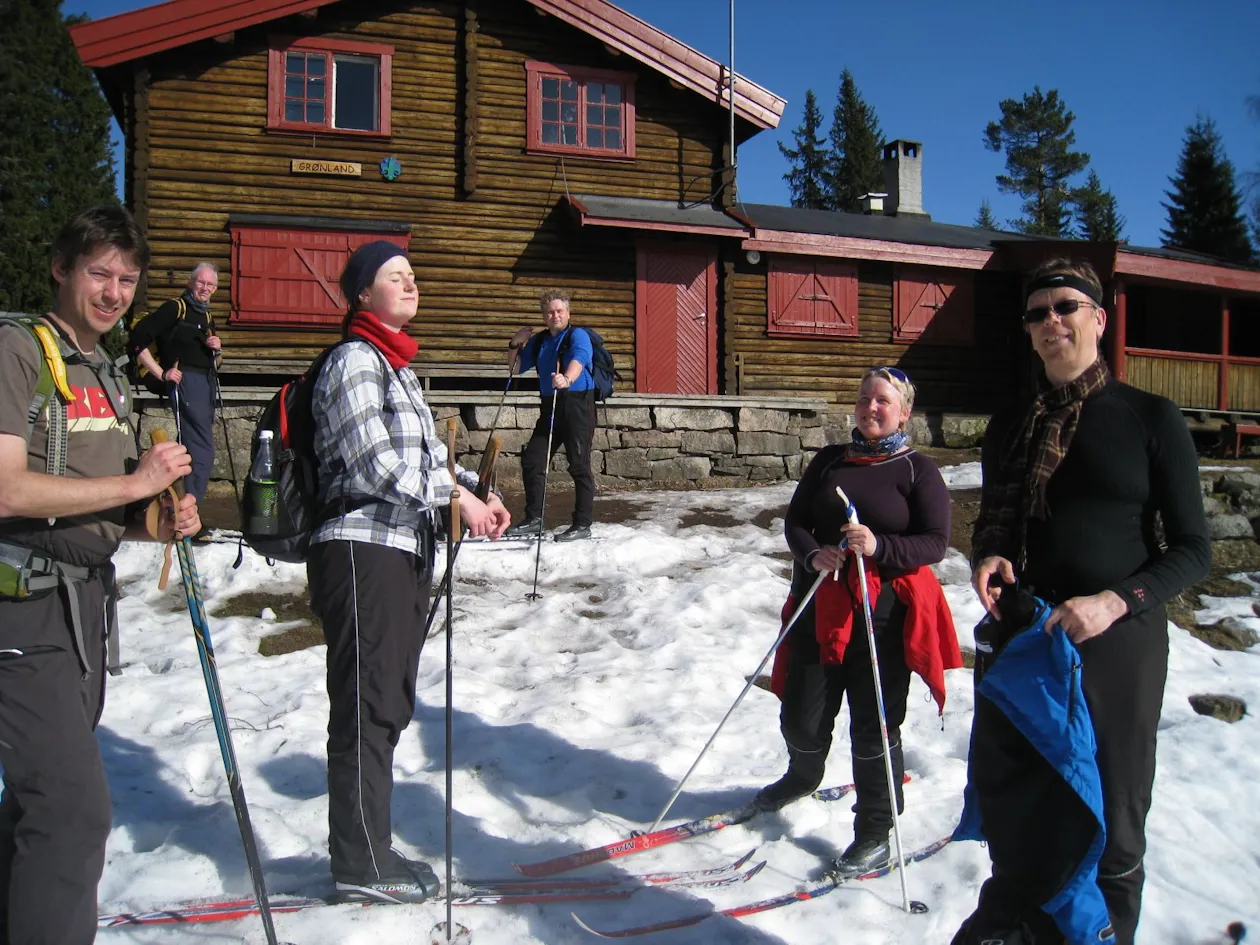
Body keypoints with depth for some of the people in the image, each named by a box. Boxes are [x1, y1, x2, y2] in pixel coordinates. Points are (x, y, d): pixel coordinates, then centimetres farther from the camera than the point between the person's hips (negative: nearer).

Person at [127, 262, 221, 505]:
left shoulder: (207, 317, 18)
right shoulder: (175, 308, -5)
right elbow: (138, 338, -14)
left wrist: (217, 349, 2)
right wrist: (161, 373, -13)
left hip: (208, 383, 9)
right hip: (187, 382, -9)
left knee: (195, 447, 14)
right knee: (202, 451, -14)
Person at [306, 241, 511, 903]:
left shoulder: (398, 366, 21)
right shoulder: (355, 359, -8)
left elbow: (424, 454, 21)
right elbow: (372, 460, -18)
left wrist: (476, 492, 6)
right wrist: (455, 495, -17)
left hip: (404, 551, 10)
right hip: (363, 549, -10)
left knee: (388, 706, 14)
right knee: (368, 708, -3)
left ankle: (368, 851, 26)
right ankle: (361, 863, 8)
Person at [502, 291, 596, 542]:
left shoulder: (578, 335, -3)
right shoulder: (539, 341, 17)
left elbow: (578, 359, -24)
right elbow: (516, 368, 24)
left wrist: (567, 379, -46)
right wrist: (515, 345, 5)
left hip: (577, 403, -7)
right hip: (550, 405, 7)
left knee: (579, 465, -6)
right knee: (531, 460, 7)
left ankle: (582, 524, 1)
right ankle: (533, 518, 18)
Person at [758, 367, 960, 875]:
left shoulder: (919, 470, -1)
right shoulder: (829, 462, 10)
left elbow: (935, 543, -7)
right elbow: (795, 520, 8)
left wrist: (879, 547, -24)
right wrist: (812, 553, -14)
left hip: (884, 613, -3)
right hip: (819, 607, 4)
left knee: (873, 726, 3)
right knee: (801, 715, 11)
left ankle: (875, 830, 22)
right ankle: (803, 776, 44)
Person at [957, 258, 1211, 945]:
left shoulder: (1151, 418, -3)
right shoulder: (1009, 426, 9)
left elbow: (1192, 550, -4)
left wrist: (1115, 601, -19)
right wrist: (986, 560, -5)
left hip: (1117, 642, -4)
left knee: (1108, 826, 7)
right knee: (1010, 810, 14)